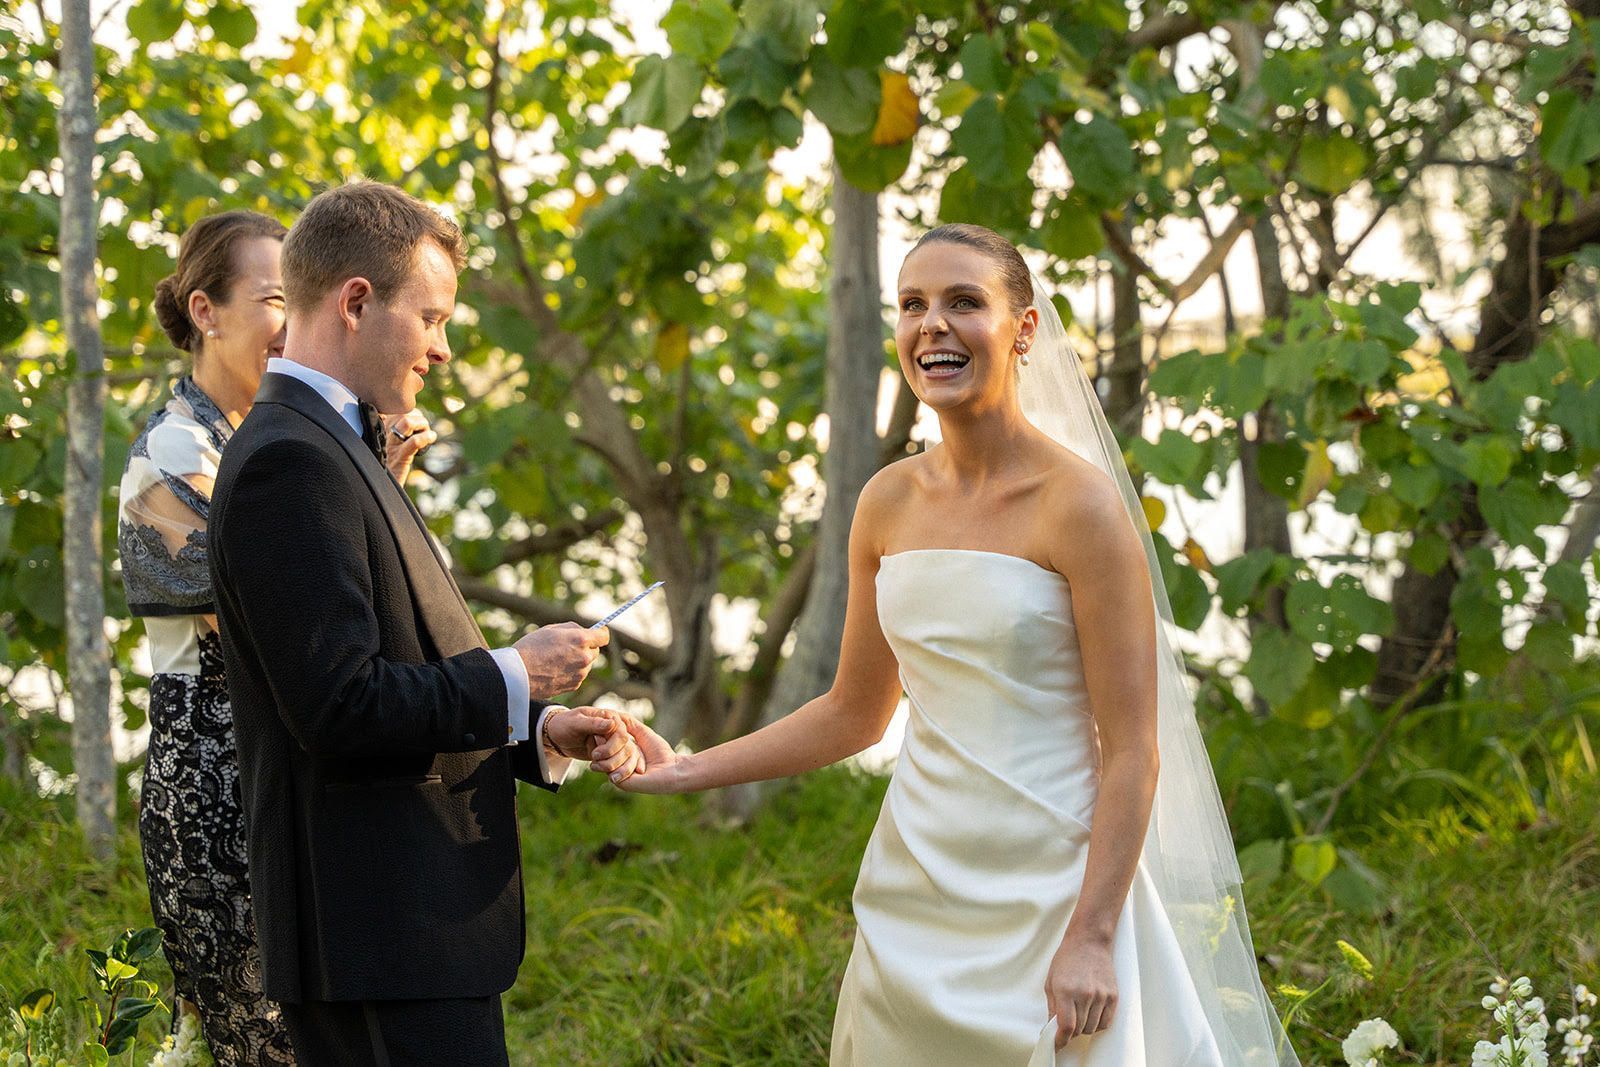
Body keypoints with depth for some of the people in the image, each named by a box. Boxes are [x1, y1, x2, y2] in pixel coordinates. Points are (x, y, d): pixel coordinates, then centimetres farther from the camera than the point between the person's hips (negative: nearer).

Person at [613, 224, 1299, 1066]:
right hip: (913, 888, 5)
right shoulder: (889, 504, 5)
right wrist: (682, 772, 9)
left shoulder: (1079, 504, -12)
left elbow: (1132, 749, -13)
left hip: (1047, 893, -5)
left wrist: (1092, 938, -18)